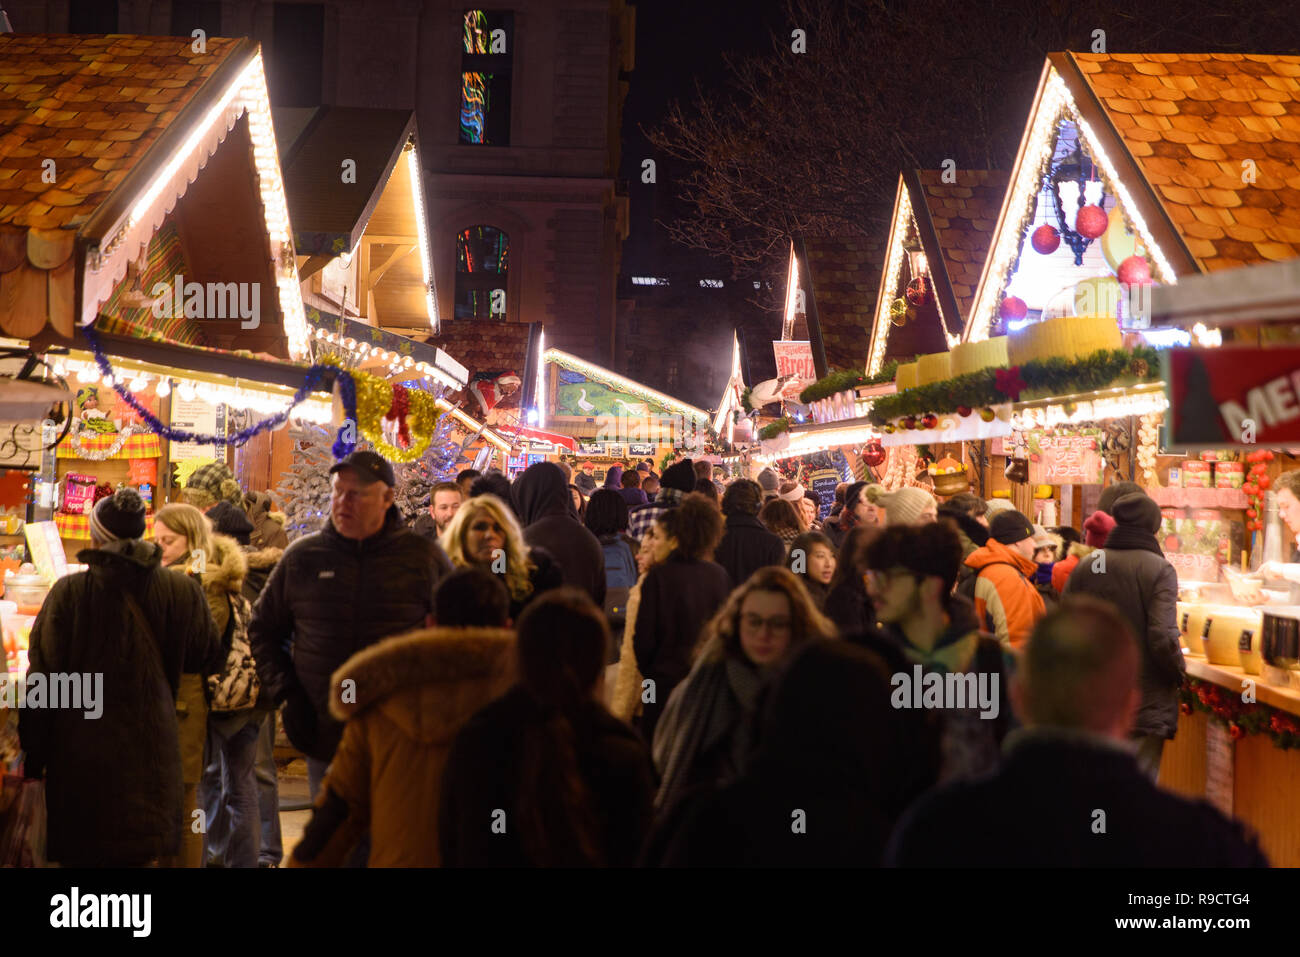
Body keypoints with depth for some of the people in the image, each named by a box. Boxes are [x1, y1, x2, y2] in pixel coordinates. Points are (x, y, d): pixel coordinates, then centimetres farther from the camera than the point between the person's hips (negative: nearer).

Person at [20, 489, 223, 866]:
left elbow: (41, 678, -7)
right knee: (136, 853, 10)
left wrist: (32, 758, 1)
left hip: (80, 753, -1)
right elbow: (211, 660, 9)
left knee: (80, 852, 11)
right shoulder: (183, 590, -4)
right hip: (151, 747, 2)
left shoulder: (69, 591, -10)